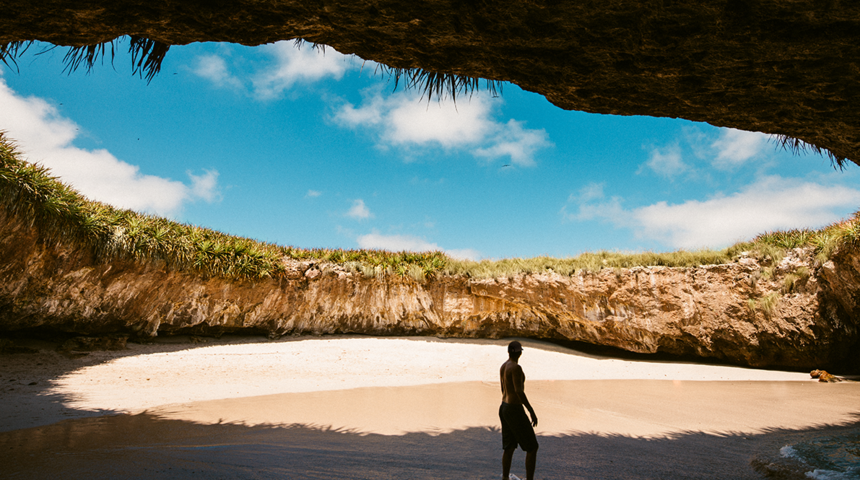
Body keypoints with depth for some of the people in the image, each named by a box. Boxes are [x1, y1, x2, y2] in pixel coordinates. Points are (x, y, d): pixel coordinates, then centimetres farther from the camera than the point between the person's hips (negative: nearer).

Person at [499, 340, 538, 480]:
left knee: (510, 447, 18)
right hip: (515, 412, -9)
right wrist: (532, 411, -21)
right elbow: (519, 391, -27)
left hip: (504, 408, 9)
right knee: (532, 447, 3)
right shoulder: (516, 367, -21)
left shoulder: (503, 366, 8)